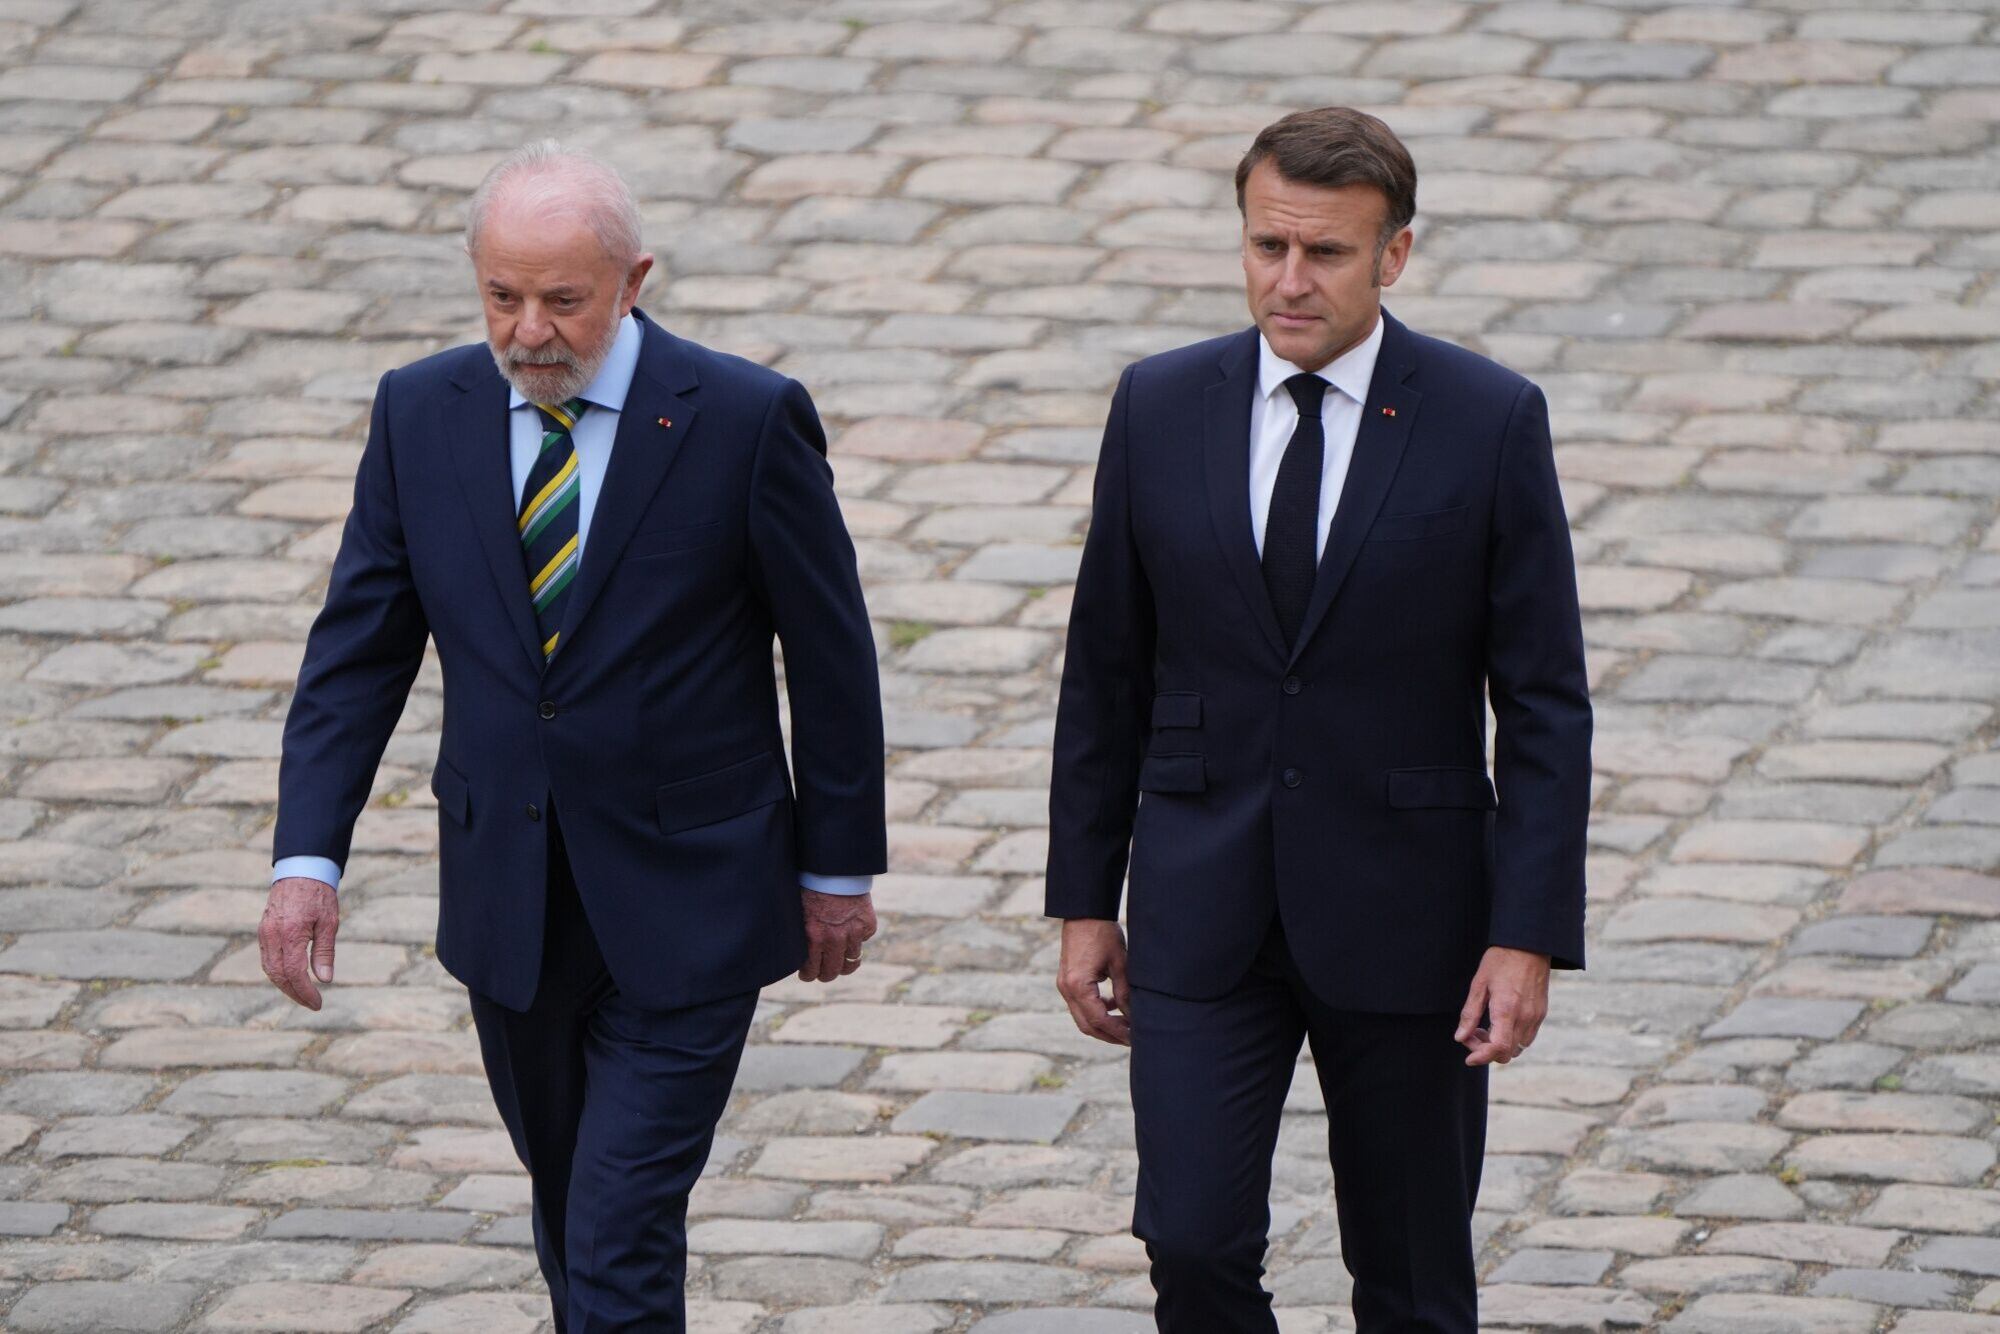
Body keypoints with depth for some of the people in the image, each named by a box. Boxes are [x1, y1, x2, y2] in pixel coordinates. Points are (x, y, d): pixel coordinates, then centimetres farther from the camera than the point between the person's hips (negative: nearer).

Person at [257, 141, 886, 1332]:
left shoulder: (746, 420, -12)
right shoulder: (422, 415, -2)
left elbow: (831, 656, -4)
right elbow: (358, 650, 1)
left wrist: (839, 870, 1)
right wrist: (308, 857, -9)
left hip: (684, 912, -4)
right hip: (509, 908, 4)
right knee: (570, 1207, 19)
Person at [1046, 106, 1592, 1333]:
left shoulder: (1490, 423, -6)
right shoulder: (1162, 407, 1)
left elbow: (1544, 703, -5)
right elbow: (1107, 673, 8)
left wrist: (1530, 935, -12)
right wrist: (1084, 899, 6)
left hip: (1402, 908, -1)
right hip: (1202, 910, 1)